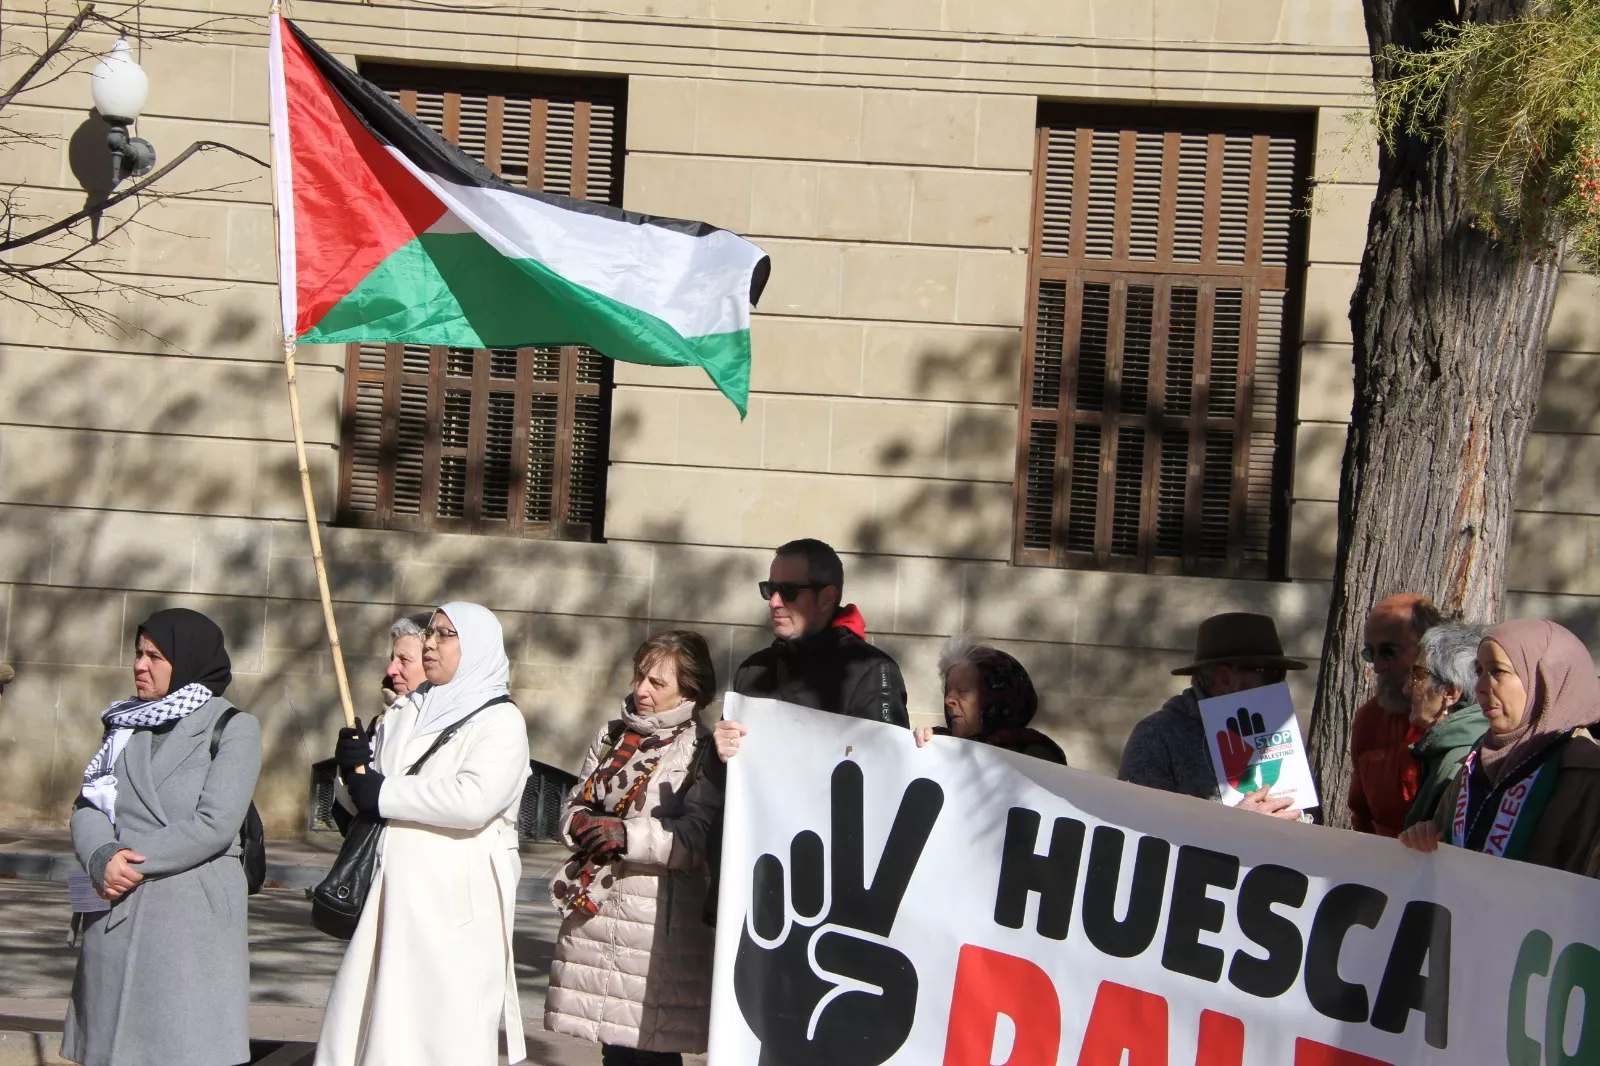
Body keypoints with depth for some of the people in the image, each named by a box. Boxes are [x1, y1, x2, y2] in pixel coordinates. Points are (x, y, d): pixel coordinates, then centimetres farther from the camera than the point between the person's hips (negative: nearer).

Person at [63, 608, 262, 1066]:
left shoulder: (232, 728, -1)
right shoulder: (124, 725, 16)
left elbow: (215, 825, -11)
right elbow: (87, 808, 8)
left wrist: (134, 862, -13)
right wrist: (103, 859, -13)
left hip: (194, 915, -5)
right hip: (117, 921, 5)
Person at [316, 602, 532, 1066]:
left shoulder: (500, 721, -2)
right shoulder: (404, 714, 19)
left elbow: (474, 801, -20)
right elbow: (360, 799, 18)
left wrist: (384, 794, -12)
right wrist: (353, 769, -5)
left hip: (457, 903, -6)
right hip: (392, 892, 6)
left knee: (448, 1025, -9)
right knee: (365, 1022, 3)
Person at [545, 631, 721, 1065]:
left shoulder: (701, 751, -6)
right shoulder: (613, 735, 16)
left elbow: (697, 840, -16)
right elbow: (574, 804, 17)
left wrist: (628, 835, -20)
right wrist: (583, 824, -4)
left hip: (659, 920, -6)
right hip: (595, 911, 6)